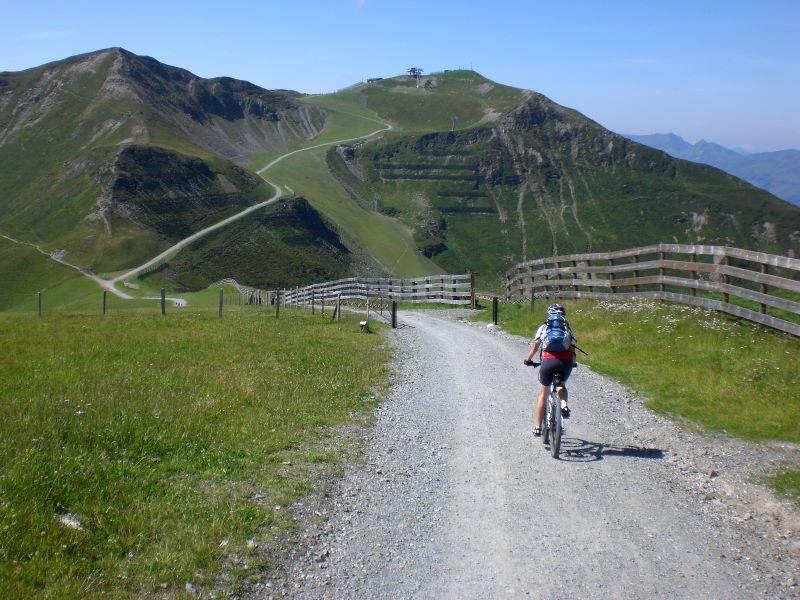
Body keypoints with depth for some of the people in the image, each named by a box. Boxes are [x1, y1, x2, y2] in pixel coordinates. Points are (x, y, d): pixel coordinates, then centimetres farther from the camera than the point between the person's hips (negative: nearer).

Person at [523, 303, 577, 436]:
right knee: (561, 385, 31)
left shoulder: (543, 327, 19)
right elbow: (572, 349, 18)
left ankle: (538, 427, 16)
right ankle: (564, 405, 1)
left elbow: (535, 346, 15)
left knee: (543, 393, 15)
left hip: (549, 361, -1)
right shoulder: (568, 328, 21)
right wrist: (572, 363, 34)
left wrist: (528, 360, 28)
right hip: (566, 362, 1)